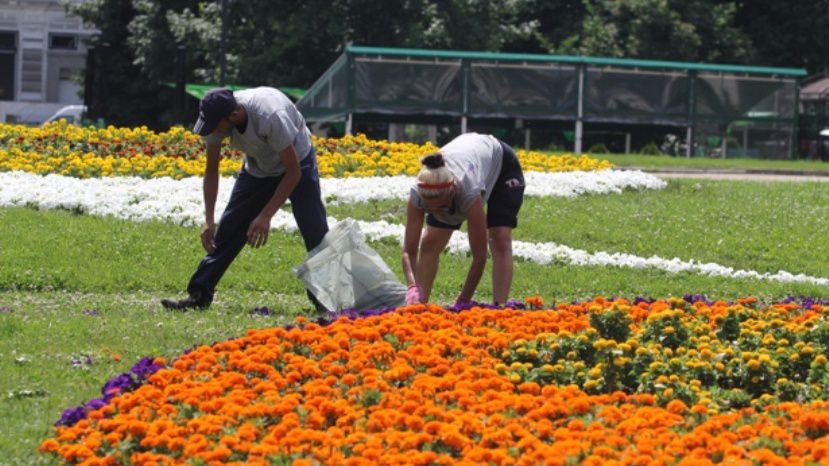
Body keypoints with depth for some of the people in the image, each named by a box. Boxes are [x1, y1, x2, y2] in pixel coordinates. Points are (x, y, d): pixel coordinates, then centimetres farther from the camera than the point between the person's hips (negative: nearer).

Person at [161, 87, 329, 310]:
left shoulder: (269, 116, -41)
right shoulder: (216, 118, -24)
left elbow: (294, 171, -33)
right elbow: (211, 170, -9)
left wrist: (265, 216, -36)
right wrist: (209, 220, -17)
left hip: (296, 162, -5)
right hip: (257, 168, 5)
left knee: (315, 233, -14)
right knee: (227, 230, -3)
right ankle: (199, 296, -1)